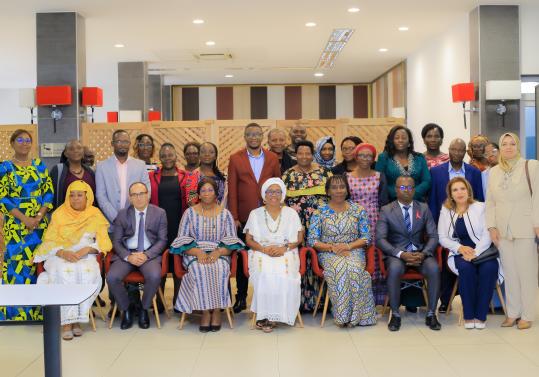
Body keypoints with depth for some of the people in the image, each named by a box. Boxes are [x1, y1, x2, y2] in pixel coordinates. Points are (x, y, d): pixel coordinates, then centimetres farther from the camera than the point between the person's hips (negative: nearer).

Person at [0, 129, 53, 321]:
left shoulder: (40, 165, 9)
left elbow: (49, 192, 6)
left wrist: (40, 216, -9)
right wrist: (25, 219, -14)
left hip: (40, 222, 3)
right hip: (16, 224, -3)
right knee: (17, 263, -5)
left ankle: (36, 308, 15)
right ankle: (16, 311, 4)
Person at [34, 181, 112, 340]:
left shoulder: (95, 215, 7)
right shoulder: (59, 214, 8)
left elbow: (104, 243, 1)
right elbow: (49, 241, 2)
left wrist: (86, 249, -18)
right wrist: (63, 252, -19)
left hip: (86, 256, 0)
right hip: (60, 256, 0)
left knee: (88, 272, -34)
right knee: (65, 273, -34)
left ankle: (77, 318, -26)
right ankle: (66, 320, -30)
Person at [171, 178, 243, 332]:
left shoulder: (225, 213, 9)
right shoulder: (190, 212, 8)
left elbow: (232, 241, 4)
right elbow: (182, 239, 2)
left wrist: (218, 252, -15)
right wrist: (198, 252, -15)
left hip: (219, 254, 0)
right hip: (195, 254, 0)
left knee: (219, 270, -33)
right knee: (200, 271, -33)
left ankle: (217, 310, -21)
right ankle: (205, 311, -21)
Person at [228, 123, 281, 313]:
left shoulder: (272, 158, 8)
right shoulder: (235, 159, 3)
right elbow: (232, 190, 1)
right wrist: (234, 217, -4)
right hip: (244, 217, -1)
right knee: (242, 258, 6)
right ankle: (241, 298, 17)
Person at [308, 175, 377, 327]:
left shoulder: (358, 210, 10)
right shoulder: (320, 212, 7)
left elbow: (366, 237, 5)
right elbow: (312, 240, 0)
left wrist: (349, 246, -12)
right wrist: (332, 247, -14)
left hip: (354, 251, 1)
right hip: (329, 254, -1)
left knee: (354, 268, -33)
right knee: (339, 268, -34)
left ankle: (354, 314, -24)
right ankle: (343, 315, -27)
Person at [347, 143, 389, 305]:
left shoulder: (380, 177, 7)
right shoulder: (347, 177, 6)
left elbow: (384, 202, 6)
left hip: (375, 223, 0)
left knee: (376, 257, -4)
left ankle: (377, 298, 4)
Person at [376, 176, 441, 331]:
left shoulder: (424, 208, 10)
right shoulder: (386, 210, 2)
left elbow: (433, 236, 5)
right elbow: (380, 239, -7)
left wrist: (423, 254, -15)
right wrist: (401, 254, -22)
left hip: (420, 253, 2)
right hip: (396, 253, -2)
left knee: (434, 268, -29)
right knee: (394, 269, -36)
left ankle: (431, 314, -15)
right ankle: (395, 315, -21)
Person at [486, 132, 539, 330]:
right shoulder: (494, 172, 13)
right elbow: (490, 202, 13)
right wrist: (492, 226, 4)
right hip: (503, 230, 4)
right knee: (509, 272, 7)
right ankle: (512, 313, 16)